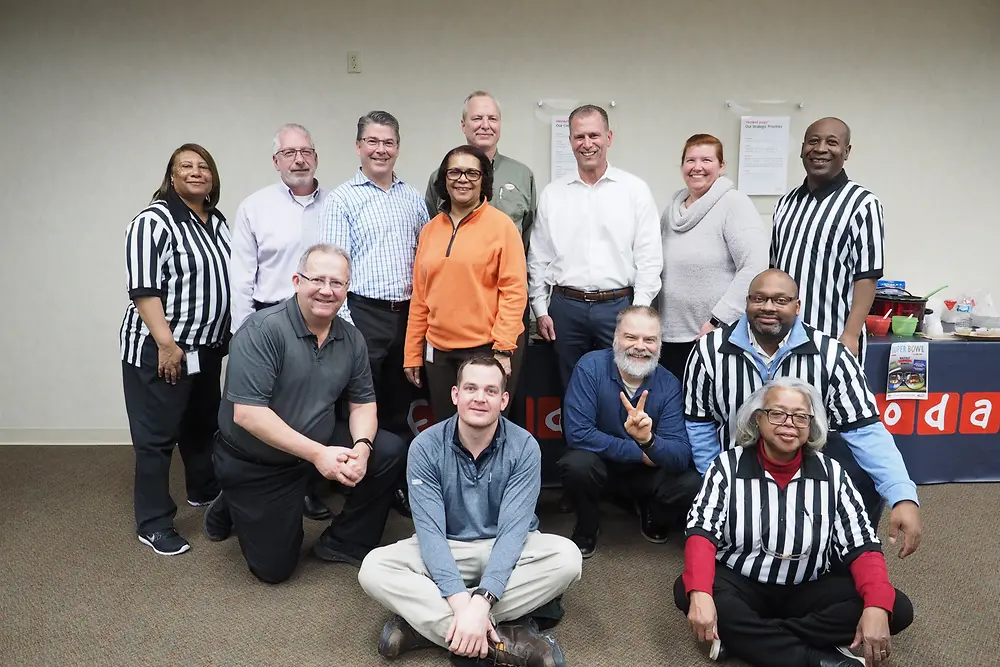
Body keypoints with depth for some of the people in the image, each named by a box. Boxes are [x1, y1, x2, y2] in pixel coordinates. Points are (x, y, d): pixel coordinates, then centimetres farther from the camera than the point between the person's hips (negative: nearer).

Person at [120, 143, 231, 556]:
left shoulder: (218, 222, 12)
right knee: (157, 436, 0)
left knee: (202, 426, 21)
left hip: (208, 349, 8)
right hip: (160, 350, -8)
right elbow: (144, 289, -18)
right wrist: (166, 343, -23)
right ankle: (153, 525, 10)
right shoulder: (154, 221, -12)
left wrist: (226, 336, 17)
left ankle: (204, 491, 40)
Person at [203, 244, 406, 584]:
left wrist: (362, 447, -19)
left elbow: (363, 402, 3)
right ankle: (231, 507, 31)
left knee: (390, 451, -14)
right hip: (254, 462, -5)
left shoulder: (351, 339, -5)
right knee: (275, 568, 2)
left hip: (320, 443, 5)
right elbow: (247, 414, -29)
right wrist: (316, 453, -31)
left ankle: (343, 544, 5)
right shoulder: (262, 330, -24)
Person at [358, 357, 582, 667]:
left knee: (567, 556, -30)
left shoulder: (524, 447, -16)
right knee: (374, 568, -26)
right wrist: (460, 603, -36)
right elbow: (430, 530, -21)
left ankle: (424, 621, -27)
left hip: (506, 550, 0)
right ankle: (504, 639, -33)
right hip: (445, 550, 0)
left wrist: (480, 602, -38)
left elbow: (512, 529, -23)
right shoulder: (426, 447, -15)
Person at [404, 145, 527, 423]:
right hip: (438, 352, 4)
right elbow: (419, 298, 11)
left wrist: (503, 349, -15)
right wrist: (412, 354, 10)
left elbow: (514, 290, -9)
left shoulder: (501, 225, -4)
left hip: (486, 349, -4)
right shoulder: (430, 229, 9)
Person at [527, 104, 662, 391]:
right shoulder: (552, 193, 7)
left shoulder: (636, 190, 1)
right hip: (565, 307, 2)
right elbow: (538, 258, 9)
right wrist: (541, 310, 5)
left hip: (618, 305, -2)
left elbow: (649, 257, -2)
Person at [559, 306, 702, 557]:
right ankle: (586, 529, 0)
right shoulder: (591, 366, -21)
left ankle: (653, 517, 13)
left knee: (693, 486, -25)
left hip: (648, 473, 2)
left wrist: (649, 440, -47)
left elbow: (681, 458, -24)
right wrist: (640, 453, -23)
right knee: (577, 464, -34)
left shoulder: (669, 385, -16)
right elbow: (577, 433, -27)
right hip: (601, 463, -1)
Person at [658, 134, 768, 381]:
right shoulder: (673, 208, 11)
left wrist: (717, 320, -17)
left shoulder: (734, 203, -7)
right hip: (669, 335, 6)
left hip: (717, 337, -5)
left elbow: (754, 267, -16)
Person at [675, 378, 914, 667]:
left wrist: (877, 606, -26)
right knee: (686, 592, -31)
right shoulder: (728, 466, -7)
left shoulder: (831, 473, -2)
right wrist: (700, 593, -35)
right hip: (741, 586, -2)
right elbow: (702, 532, -16)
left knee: (896, 608, -20)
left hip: (809, 590, 3)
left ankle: (743, 638, -24)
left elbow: (862, 545, -6)